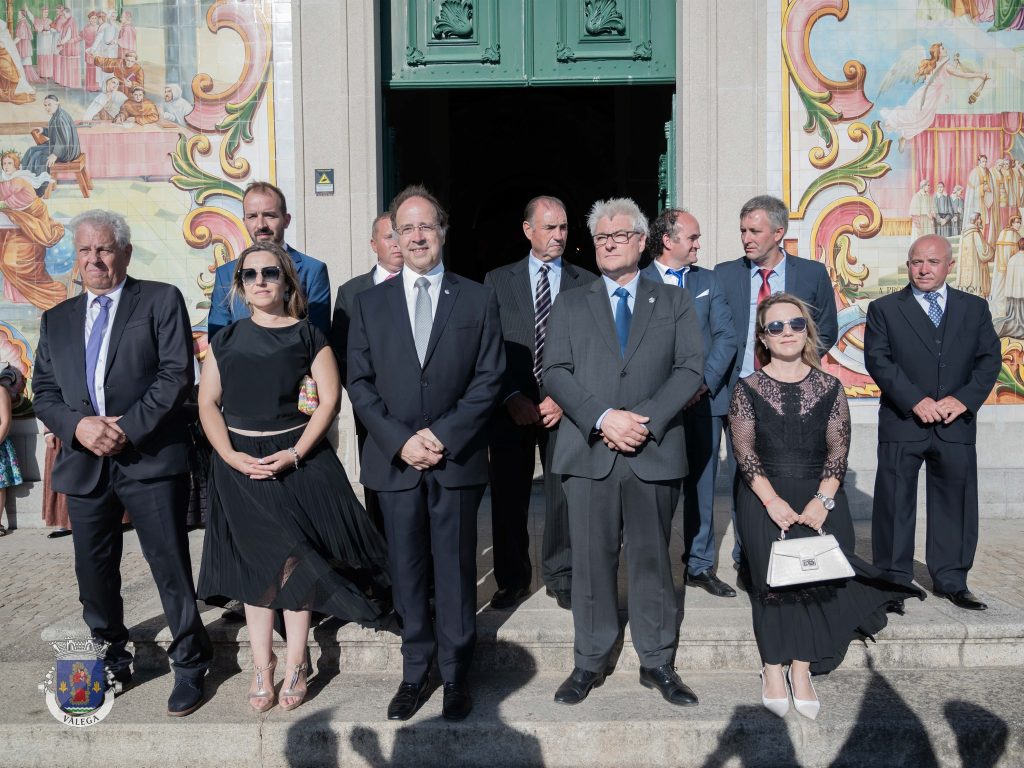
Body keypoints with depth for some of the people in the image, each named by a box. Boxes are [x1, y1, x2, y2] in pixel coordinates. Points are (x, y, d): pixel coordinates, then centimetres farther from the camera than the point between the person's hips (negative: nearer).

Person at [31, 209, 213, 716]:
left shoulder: (161, 300, 1)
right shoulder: (57, 319, 16)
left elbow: (177, 374, -8)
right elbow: (43, 392, 11)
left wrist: (127, 427, -16)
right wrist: (78, 425, -10)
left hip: (151, 459, -5)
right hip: (84, 463, 5)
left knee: (171, 568, 0)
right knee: (94, 575, 13)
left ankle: (190, 666, 15)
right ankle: (111, 664, 32)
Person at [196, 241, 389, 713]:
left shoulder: (306, 335, 0)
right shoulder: (226, 340, 8)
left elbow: (330, 399, -5)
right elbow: (207, 403, 6)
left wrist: (295, 452, -15)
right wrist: (232, 456, -9)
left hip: (298, 460, -2)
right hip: (240, 466, 3)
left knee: (294, 561, 0)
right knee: (255, 565, 6)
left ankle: (295, 665, 12)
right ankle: (262, 667, 15)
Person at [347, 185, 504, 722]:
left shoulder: (477, 299, 4)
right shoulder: (369, 303, 7)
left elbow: (489, 378, -1)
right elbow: (359, 383, 3)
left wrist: (442, 434, -12)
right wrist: (400, 440, -10)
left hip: (457, 459, -1)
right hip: (394, 461, 2)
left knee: (455, 572, 6)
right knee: (407, 572, 10)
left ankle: (456, 676, 20)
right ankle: (414, 673, 22)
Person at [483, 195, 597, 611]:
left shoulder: (587, 284, 6)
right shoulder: (498, 280, 8)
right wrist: (512, 398, -9)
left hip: (564, 408, 0)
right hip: (511, 408, 1)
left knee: (564, 495, 3)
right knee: (508, 497, 5)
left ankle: (561, 577, 18)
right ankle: (512, 579, 19)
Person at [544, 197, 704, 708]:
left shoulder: (674, 302, 12)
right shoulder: (570, 305, 13)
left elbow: (690, 369, 1)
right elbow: (555, 372, 1)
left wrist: (645, 419, -13)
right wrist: (603, 418, -14)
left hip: (654, 452, 0)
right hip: (589, 451, 0)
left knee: (652, 559, 6)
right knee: (591, 560, 4)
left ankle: (657, 662, 18)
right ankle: (590, 662, 16)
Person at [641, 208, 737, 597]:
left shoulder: (709, 281, 12)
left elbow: (725, 336, 4)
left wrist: (704, 382, -10)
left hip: (703, 400, 3)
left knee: (701, 486, 8)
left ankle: (700, 565, 18)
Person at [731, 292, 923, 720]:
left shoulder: (829, 388, 9)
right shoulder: (748, 388, 6)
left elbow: (838, 448, 4)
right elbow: (744, 449, -1)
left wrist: (823, 499, -11)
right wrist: (772, 500, -15)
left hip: (819, 493, 1)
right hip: (764, 495, -1)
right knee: (774, 571, -23)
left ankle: (801, 669, -16)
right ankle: (774, 670, -15)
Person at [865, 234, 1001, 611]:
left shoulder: (974, 308, 10)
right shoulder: (884, 309, 3)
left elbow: (989, 358, 5)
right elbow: (878, 360, -6)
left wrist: (964, 399, -11)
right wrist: (915, 401, -16)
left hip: (956, 424, 2)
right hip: (902, 423, -2)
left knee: (955, 502, 7)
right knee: (895, 504, 3)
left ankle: (951, 580, 19)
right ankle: (894, 580, 13)